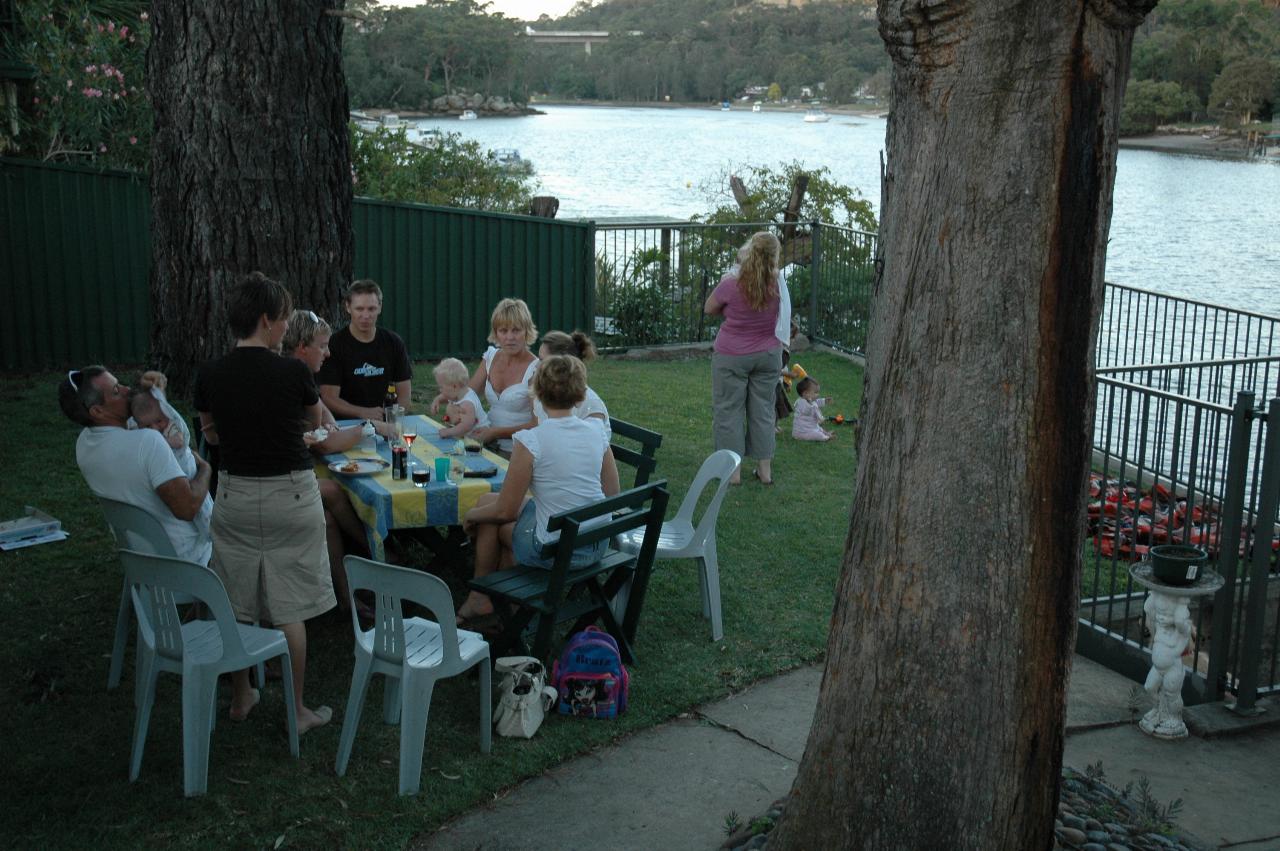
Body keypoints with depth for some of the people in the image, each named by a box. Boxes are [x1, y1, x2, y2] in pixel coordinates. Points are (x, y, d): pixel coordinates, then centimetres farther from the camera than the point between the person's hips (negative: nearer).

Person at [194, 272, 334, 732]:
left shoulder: (209, 375, -5)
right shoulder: (292, 371, -15)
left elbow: (211, 434, 11)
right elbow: (315, 422, 5)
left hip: (234, 495, 4)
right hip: (290, 496, -4)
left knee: (236, 606, 16)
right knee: (290, 608, 5)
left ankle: (240, 699, 29)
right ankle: (297, 710, 14)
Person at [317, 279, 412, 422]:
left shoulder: (393, 342, 8)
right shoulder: (333, 345, -3)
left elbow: (404, 394, 8)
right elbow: (329, 398, -8)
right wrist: (363, 413, -23)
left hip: (386, 424, 2)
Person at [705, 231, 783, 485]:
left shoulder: (731, 284, -20)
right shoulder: (776, 285, -11)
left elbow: (709, 309, -4)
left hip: (732, 356, -3)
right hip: (768, 355, 4)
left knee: (728, 410, 8)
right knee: (763, 410, 14)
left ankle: (733, 469, 11)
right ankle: (765, 468, 21)